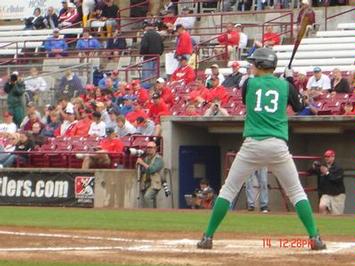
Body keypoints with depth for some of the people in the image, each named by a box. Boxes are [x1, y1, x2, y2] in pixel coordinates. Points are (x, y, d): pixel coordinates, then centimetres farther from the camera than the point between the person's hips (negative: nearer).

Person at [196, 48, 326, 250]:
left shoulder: (249, 84, 6)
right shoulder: (285, 86, 8)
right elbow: (299, 108, 22)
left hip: (253, 144, -1)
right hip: (279, 146, 1)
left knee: (228, 190, 9)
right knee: (296, 192, 11)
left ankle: (208, 237, 5)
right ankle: (315, 237, 1)